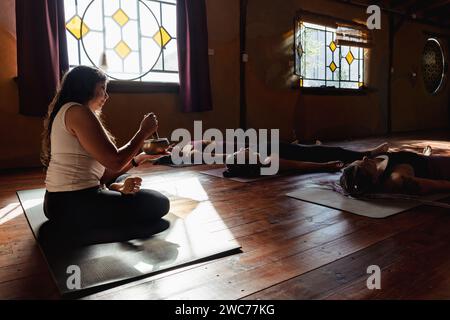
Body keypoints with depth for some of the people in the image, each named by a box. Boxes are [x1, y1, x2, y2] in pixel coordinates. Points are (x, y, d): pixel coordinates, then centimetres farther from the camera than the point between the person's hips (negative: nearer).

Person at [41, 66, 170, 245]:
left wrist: (139, 158, 6)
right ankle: (89, 233, -7)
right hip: (74, 207, -10)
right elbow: (114, 162, -18)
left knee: (125, 180, 31)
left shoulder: (65, 112, 19)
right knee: (160, 203, -5)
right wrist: (143, 132, -6)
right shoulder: (77, 111, -12)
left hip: (58, 203, 11)